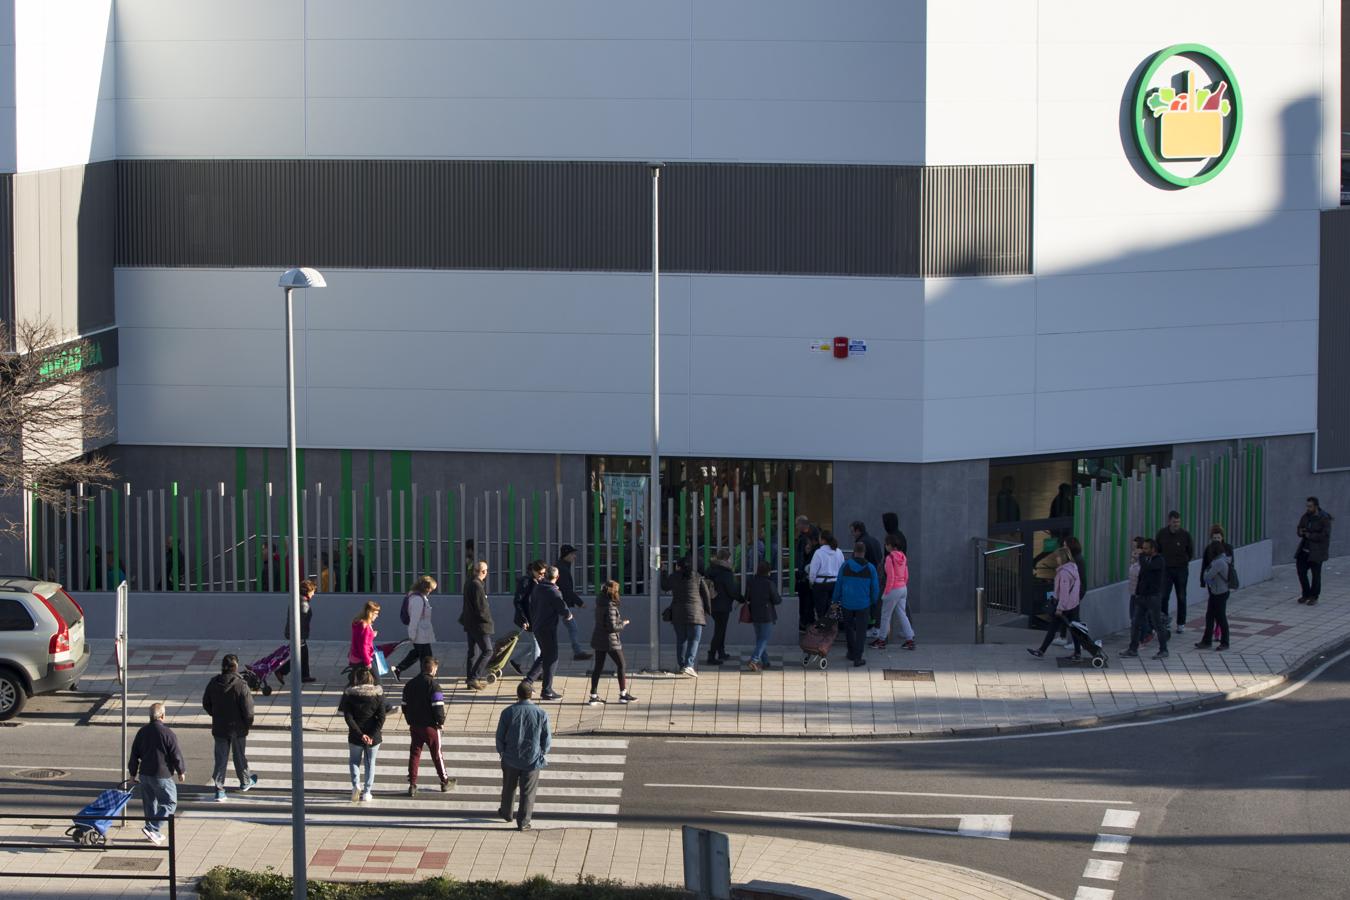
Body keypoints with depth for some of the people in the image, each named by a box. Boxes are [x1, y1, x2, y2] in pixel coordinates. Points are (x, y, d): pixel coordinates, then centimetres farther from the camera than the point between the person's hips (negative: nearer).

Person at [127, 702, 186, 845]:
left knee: (149, 804, 16)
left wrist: (133, 773, 22)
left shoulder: (142, 732, 4)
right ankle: (152, 829, -11)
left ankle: (155, 833, 22)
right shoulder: (168, 733, -14)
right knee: (169, 803, 3)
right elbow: (176, 755, -10)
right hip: (162, 776, -6)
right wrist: (181, 772, 5)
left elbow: (134, 754, 11)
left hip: (144, 774, 6)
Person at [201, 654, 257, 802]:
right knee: (240, 756, 17)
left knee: (220, 758, 8)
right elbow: (248, 709, -19)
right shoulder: (240, 685, -21)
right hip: (238, 728, -3)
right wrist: (249, 723, 0)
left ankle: (219, 789, 3)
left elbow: (206, 704, 5)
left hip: (219, 728, 3)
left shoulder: (213, 683, -7)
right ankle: (245, 782, 37)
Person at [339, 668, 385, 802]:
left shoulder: (350, 694, -4)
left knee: (354, 761, 18)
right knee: (370, 763, 13)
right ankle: (367, 792, 11)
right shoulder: (378, 694, -4)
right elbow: (381, 717, -10)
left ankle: (356, 784, -4)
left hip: (355, 736, 0)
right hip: (374, 735, 0)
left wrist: (360, 734, -12)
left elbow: (348, 717, -10)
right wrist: (372, 735, -12)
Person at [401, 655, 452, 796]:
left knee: (414, 754, 9)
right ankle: (444, 782, 21)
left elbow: (405, 705, 11)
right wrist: (441, 722, -5)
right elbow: (438, 706, -19)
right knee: (436, 754, 9)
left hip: (414, 725, 5)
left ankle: (412, 784, 4)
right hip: (430, 726, -5)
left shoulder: (410, 685, 5)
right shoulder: (433, 685, -16)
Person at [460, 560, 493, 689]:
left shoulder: (468, 582, 7)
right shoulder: (477, 585, -20)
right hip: (479, 624, -9)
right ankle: (474, 678, -9)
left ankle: (470, 680, 17)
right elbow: (481, 608, -18)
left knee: (473, 652, 14)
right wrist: (488, 620, -8)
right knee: (487, 651, -4)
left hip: (469, 623, 9)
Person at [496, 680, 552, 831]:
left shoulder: (508, 712, -11)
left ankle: (506, 813, 41)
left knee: (509, 787, 23)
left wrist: (501, 751, 15)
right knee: (528, 792, 9)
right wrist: (542, 753, 14)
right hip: (532, 760, -1)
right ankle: (523, 822, 11)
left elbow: (500, 736, -4)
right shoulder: (541, 714, -11)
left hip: (510, 759, 1)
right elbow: (547, 739, -4)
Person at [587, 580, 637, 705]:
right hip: (610, 640, -8)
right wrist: (623, 624, -4)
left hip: (598, 639, 8)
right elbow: (612, 627, -22)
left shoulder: (599, 605, 6)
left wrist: (620, 621, 9)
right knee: (621, 665, 8)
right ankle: (623, 694, 13)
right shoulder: (610, 607, -20)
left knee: (598, 667, 10)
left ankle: (593, 695, 8)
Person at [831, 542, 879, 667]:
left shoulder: (845, 566, -7)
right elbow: (875, 588, -1)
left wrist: (836, 600, 11)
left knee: (849, 627, 21)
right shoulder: (870, 568, -7)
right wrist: (874, 602, 15)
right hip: (863, 604, -1)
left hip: (847, 603, 1)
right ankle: (857, 658, 1)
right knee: (861, 631, 4)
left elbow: (838, 585, 0)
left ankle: (852, 652, 30)